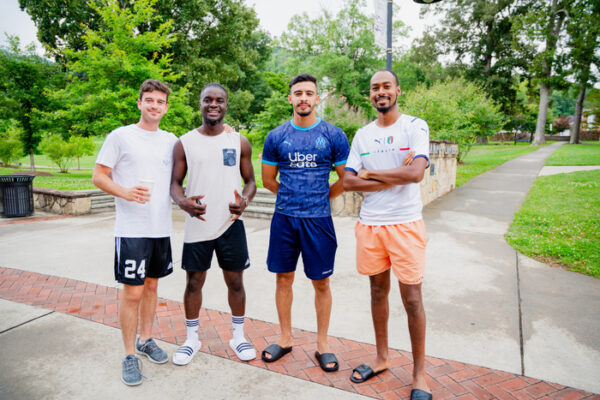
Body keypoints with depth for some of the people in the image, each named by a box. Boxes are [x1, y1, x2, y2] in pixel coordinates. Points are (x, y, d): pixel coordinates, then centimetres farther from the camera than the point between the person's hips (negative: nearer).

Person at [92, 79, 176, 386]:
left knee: (151, 285, 16)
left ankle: (145, 340, 34)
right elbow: (98, 176, -3)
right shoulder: (121, 136, -2)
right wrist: (125, 192, -20)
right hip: (132, 229, -4)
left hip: (161, 228, 5)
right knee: (132, 292, 0)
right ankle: (130, 355, 17)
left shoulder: (171, 140, 11)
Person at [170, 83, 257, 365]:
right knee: (194, 282, 10)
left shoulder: (239, 142, 4)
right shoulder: (185, 142, 3)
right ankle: (192, 339, 31)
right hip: (197, 224, 0)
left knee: (235, 281, 9)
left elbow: (250, 180, 7)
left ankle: (238, 337, 29)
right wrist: (182, 201, -19)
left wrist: (245, 199, -15)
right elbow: (174, 182, 4)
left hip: (231, 224, 0)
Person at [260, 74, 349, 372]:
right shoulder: (276, 136, 4)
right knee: (284, 279, 11)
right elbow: (268, 179, 13)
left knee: (321, 283, 7)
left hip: (318, 220, -1)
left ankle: (322, 344, 25)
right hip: (284, 218, 2)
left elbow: (346, 179, 5)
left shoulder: (333, 135, -1)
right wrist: (291, 197, 12)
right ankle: (285, 338, 30)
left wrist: (320, 198, 9)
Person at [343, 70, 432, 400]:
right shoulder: (362, 135, 8)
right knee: (378, 292, 15)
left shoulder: (415, 127, -2)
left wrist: (371, 173, -8)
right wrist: (395, 177, -10)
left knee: (412, 298, 2)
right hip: (369, 224, 4)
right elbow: (348, 182, -2)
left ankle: (419, 373, 21)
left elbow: (416, 173, -18)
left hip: (405, 224, -4)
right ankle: (382, 358, 33)